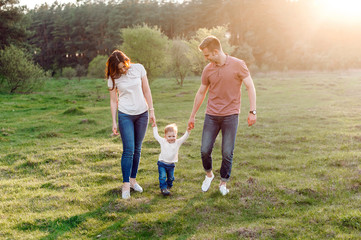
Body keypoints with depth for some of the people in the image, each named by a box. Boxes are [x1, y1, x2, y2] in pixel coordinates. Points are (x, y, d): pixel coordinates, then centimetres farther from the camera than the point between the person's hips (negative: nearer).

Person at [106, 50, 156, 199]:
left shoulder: (138, 68, -3)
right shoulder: (113, 78, -6)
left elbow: (146, 91, 3)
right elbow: (113, 101, 0)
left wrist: (151, 111, 1)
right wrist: (114, 122, -3)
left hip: (142, 114, 2)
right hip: (125, 115, -2)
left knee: (137, 149, 9)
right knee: (128, 150, -8)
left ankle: (133, 179, 22)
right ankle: (126, 185, -1)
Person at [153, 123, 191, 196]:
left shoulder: (177, 142, -2)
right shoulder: (163, 141, -3)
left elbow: (184, 138, -11)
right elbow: (156, 135, 3)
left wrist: (188, 131, -26)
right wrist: (155, 127, 5)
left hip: (171, 164, 2)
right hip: (162, 163, -2)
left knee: (171, 177, 16)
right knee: (162, 177, -11)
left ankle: (169, 186, 39)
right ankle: (163, 188, -5)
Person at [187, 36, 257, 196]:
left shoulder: (238, 65, -6)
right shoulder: (208, 70, 5)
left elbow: (250, 87, -4)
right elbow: (201, 93, 15)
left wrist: (252, 111, -13)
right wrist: (192, 116, 19)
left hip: (230, 115, -3)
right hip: (211, 116, 3)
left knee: (227, 153, 0)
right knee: (205, 150, 0)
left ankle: (223, 183, 20)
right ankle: (209, 175, 28)